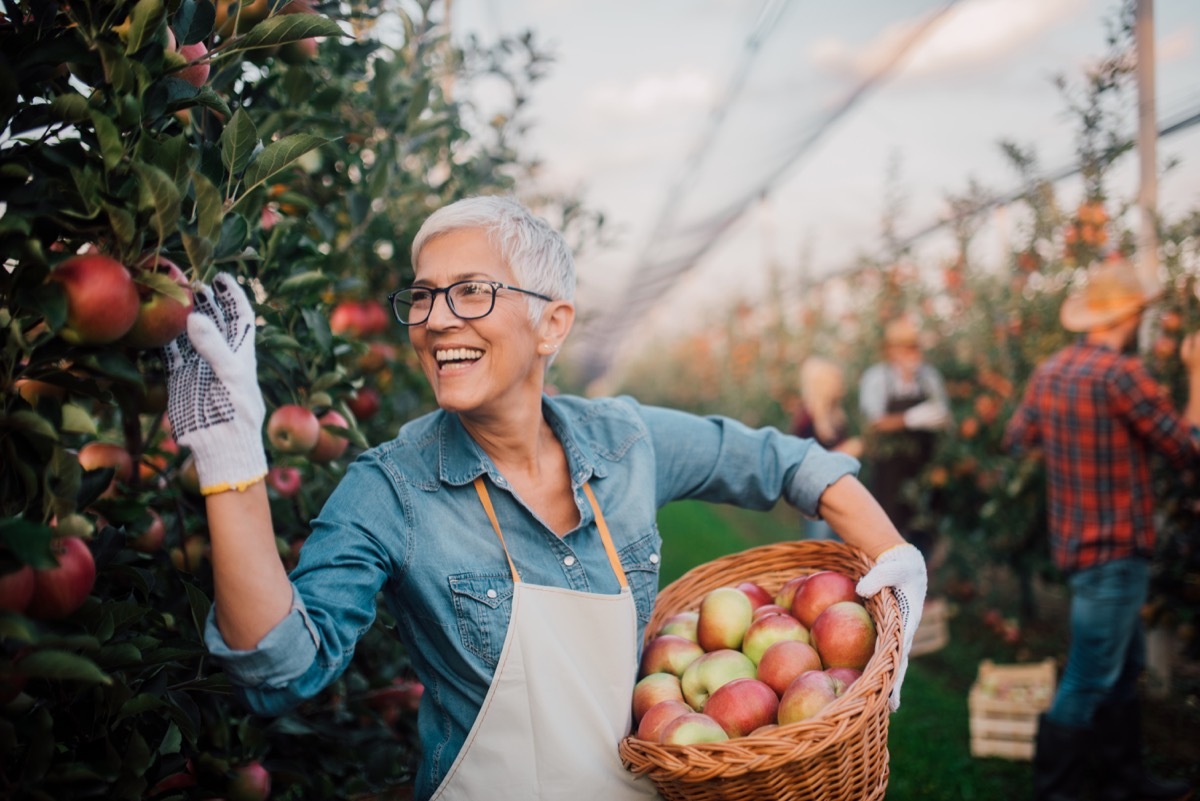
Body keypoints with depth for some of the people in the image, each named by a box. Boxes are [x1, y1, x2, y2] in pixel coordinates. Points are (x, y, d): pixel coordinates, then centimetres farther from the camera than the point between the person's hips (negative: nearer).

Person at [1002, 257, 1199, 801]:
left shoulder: (1050, 371, 5)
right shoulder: (1121, 372, -20)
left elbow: (1017, 438, 15)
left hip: (1074, 542, 9)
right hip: (1114, 549, -9)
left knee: (1124, 664, 21)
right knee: (1089, 679, 0)